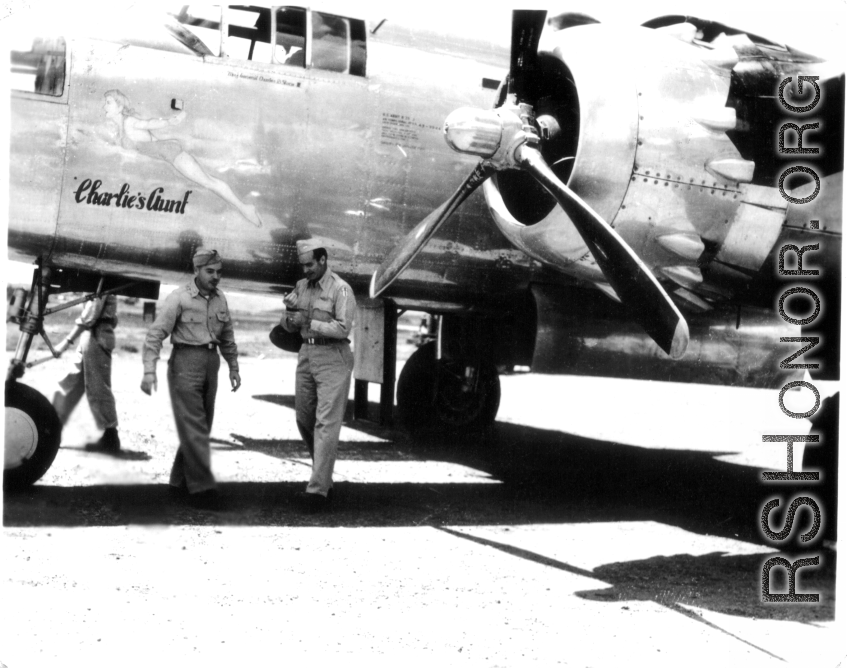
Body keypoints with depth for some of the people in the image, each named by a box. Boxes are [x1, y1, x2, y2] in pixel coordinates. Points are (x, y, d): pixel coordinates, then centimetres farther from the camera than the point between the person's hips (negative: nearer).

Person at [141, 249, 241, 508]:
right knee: (193, 427, -8)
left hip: (211, 362, 7)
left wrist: (233, 367, 19)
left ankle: (180, 480, 21)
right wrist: (149, 370, -21)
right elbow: (156, 334, -12)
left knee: (201, 426, 10)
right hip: (185, 363, -7)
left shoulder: (219, 299, 8)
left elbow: (227, 336, 21)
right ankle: (202, 487, -6)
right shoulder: (180, 297, -10)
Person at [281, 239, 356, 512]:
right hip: (306, 354, 7)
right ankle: (323, 472, 31)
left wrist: (308, 321, -19)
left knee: (326, 423, -10)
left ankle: (318, 489, -15)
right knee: (304, 419, 12)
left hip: (332, 358, -7)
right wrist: (290, 312, -8)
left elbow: (343, 328, -17)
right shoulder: (301, 286, 12)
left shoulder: (340, 290, -9)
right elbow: (288, 326, 14)